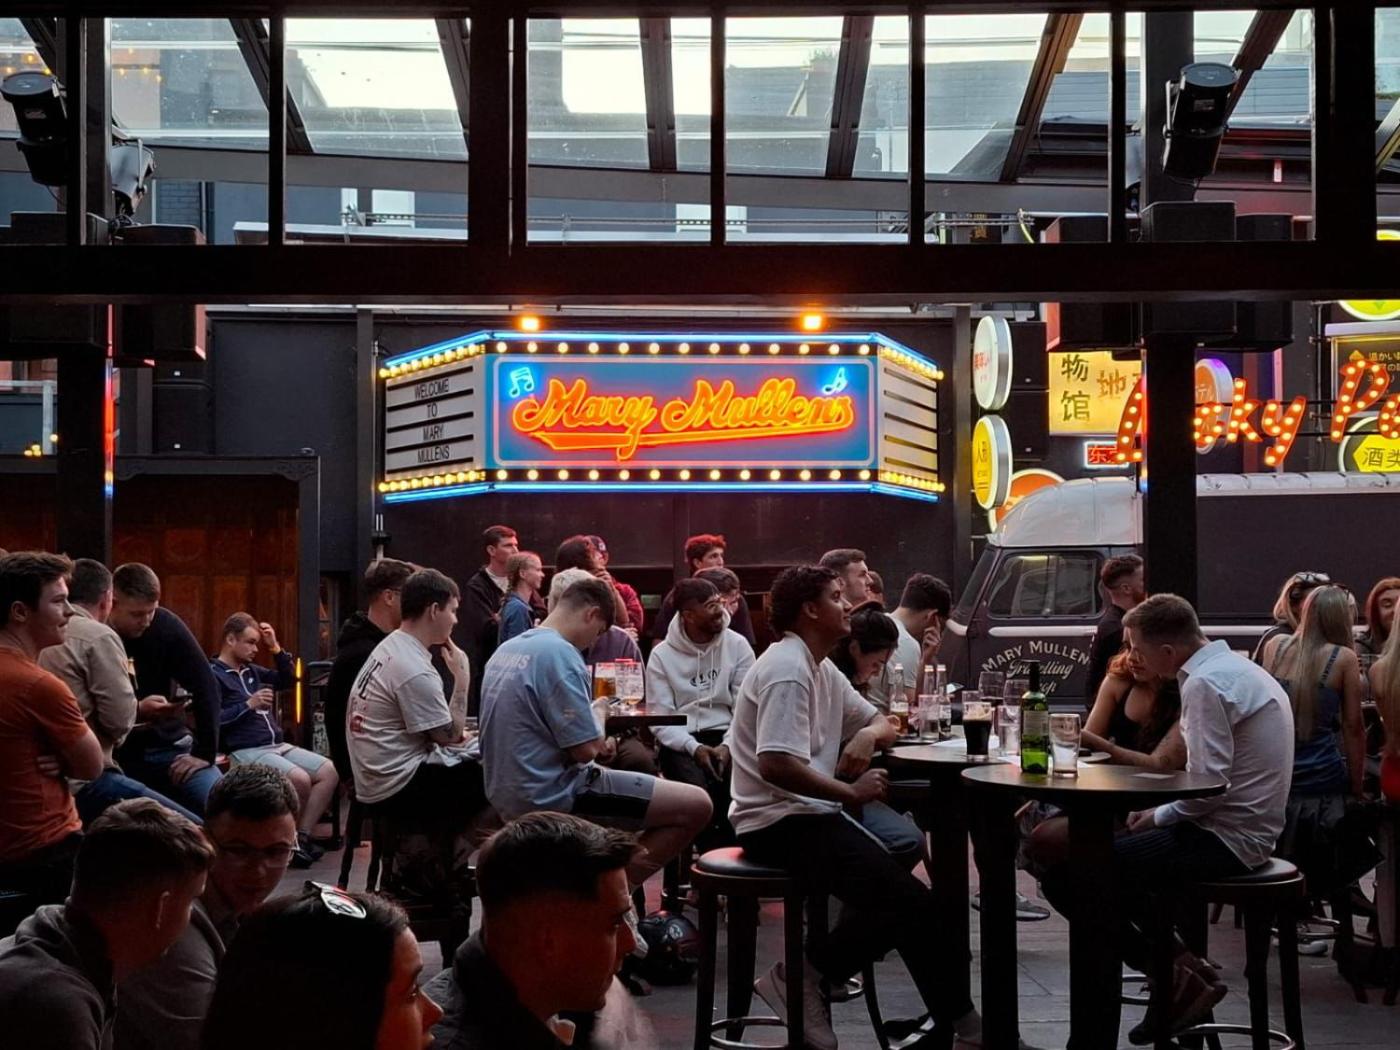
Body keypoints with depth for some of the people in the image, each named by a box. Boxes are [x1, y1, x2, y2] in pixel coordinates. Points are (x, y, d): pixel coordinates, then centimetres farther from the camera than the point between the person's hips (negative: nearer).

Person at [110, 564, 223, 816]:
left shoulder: (165, 625, -7)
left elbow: (205, 687, -7)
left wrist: (204, 752, -10)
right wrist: (136, 710, -25)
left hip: (167, 745, 2)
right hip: (113, 754, -2)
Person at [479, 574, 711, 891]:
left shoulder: (506, 650, 10)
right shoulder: (559, 654, -18)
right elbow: (584, 749, -20)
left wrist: (595, 743, 12)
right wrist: (600, 741, 2)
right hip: (552, 796, -10)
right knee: (696, 806, -8)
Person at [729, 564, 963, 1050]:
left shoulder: (821, 669, 14)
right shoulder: (787, 668, -16)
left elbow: (881, 722, 23)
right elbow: (776, 765, -27)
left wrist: (867, 734, -1)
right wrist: (851, 792, -20)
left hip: (808, 813, 10)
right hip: (779, 822, -10)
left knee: (913, 896, 2)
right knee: (904, 899, -18)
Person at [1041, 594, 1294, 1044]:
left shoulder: (1205, 684, -18)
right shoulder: (1233, 667, 14)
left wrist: (1158, 816, -7)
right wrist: (1160, 813, 12)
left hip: (1223, 838, -11)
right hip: (1243, 831, 11)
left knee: (1063, 876, -14)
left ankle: (1178, 977, -7)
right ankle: (1174, 960, 16)